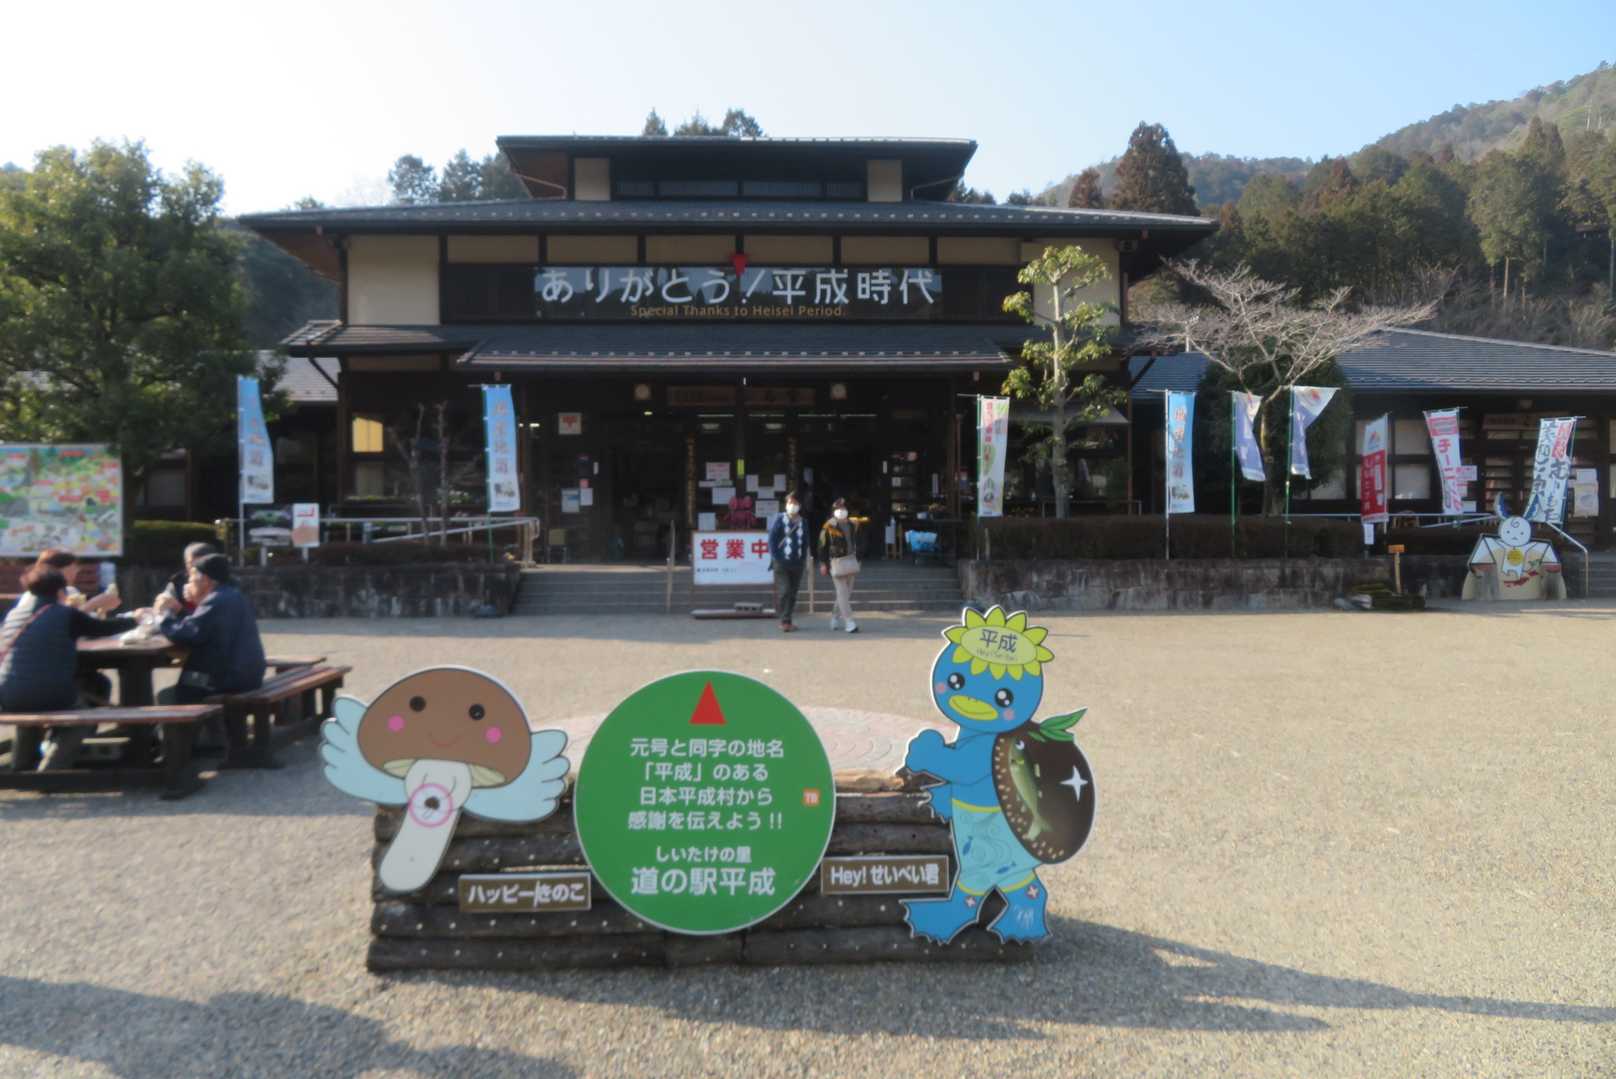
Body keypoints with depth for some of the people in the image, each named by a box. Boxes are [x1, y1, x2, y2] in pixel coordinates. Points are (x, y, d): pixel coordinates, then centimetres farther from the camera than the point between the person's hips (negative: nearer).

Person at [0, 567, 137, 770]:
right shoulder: (66, 614, -3)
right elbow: (104, 628, 9)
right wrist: (133, 620, 29)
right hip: (46, 699, -5)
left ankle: (52, 745, 42)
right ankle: (50, 769, 18)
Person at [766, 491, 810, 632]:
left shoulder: (802, 523, 10)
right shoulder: (780, 520, -2)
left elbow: (805, 542, 17)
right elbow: (771, 540, -5)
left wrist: (803, 558, 6)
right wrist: (776, 558, -11)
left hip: (797, 564, 4)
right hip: (782, 564, -4)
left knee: (793, 594, 7)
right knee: (784, 592, -11)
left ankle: (787, 621, 16)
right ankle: (784, 621, -7)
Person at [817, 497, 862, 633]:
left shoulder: (852, 524, 8)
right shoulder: (830, 526, -10)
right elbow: (822, 545, -8)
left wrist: (857, 560, 18)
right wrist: (823, 563, -10)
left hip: (851, 561, 7)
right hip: (837, 562, -7)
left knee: (847, 593, 11)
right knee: (842, 593, -6)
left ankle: (835, 619, 24)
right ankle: (849, 622, -7)